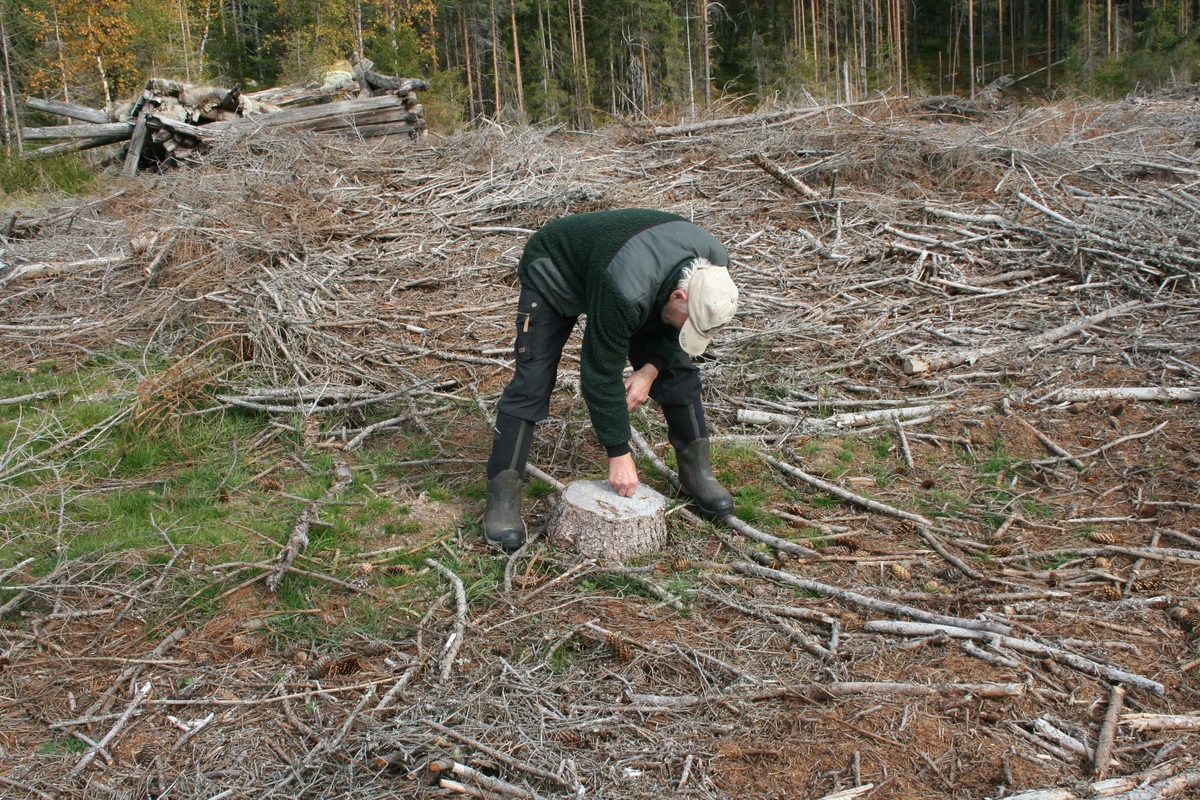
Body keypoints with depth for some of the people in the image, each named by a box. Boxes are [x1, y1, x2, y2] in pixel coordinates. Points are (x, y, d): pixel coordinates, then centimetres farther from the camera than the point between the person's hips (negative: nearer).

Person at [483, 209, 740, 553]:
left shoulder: (712, 266, -24)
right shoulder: (626, 291, -45)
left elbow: (673, 328, -4)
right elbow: (602, 372, -35)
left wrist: (651, 368, -19)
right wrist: (619, 453, -29)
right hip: (554, 276, -6)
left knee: (677, 369, -2)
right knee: (532, 382, -16)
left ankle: (696, 471, 13)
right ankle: (502, 498, -10)